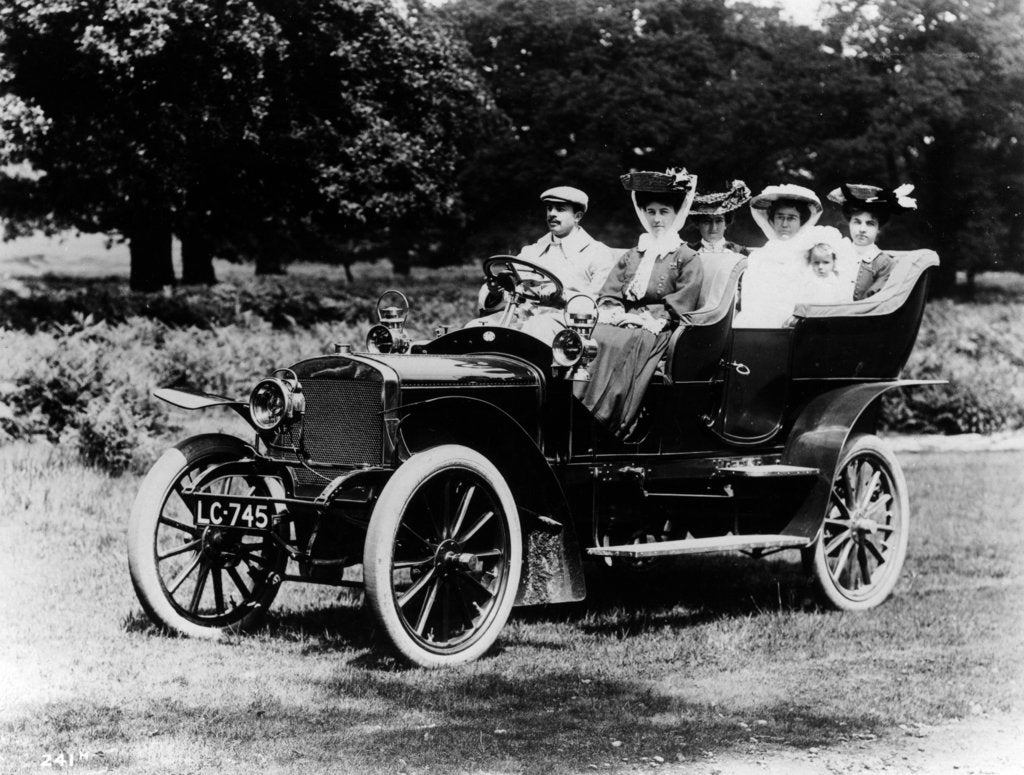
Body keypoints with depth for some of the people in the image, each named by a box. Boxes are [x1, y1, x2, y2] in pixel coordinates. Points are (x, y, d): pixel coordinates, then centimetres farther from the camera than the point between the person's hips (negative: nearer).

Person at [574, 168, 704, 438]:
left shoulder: (687, 260, 7)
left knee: (618, 345, -35)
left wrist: (645, 318, -12)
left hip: (656, 332, -5)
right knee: (591, 340, -27)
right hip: (622, 323, 5)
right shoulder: (631, 256, 24)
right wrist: (614, 313, -3)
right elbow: (608, 294, 18)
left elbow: (677, 309, -3)